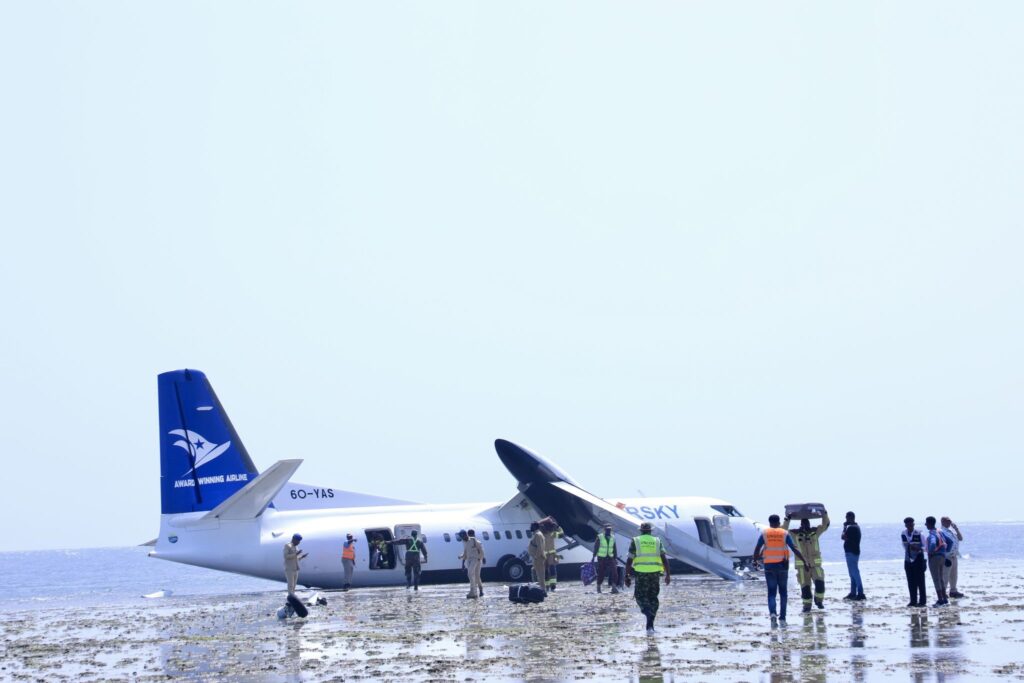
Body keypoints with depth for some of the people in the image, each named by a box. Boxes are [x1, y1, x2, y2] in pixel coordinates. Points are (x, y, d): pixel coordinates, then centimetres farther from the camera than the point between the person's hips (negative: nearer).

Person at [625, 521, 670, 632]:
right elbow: (664, 559, -2)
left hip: (641, 573, -2)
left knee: (640, 596, 8)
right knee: (653, 598, 13)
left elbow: (629, 560, -2)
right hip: (655, 573, 2)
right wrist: (667, 575, 0)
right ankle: (650, 626, 10)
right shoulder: (657, 541, 6)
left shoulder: (635, 541, 2)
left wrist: (627, 576, 4)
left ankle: (646, 610, -26)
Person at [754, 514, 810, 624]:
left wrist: (757, 558, 20)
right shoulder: (785, 534, 0)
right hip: (782, 565, 0)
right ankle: (782, 617, 10)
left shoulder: (764, 534, 1)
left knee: (771, 591, 4)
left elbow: (756, 551, -1)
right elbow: (795, 549, -7)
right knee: (783, 591, 13)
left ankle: (772, 613, -21)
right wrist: (805, 562, -8)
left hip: (769, 566, 0)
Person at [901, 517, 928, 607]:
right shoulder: (903, 534, 0)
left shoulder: (918, 534, -12)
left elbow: (924, 546, -5)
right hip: (908, 560, 4)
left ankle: (922, 601, 2)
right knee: (911, 582, 6)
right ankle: (913, 601, 12)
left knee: (920, 581, -3)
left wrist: (918, 549, -24)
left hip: (918, 558, -4)